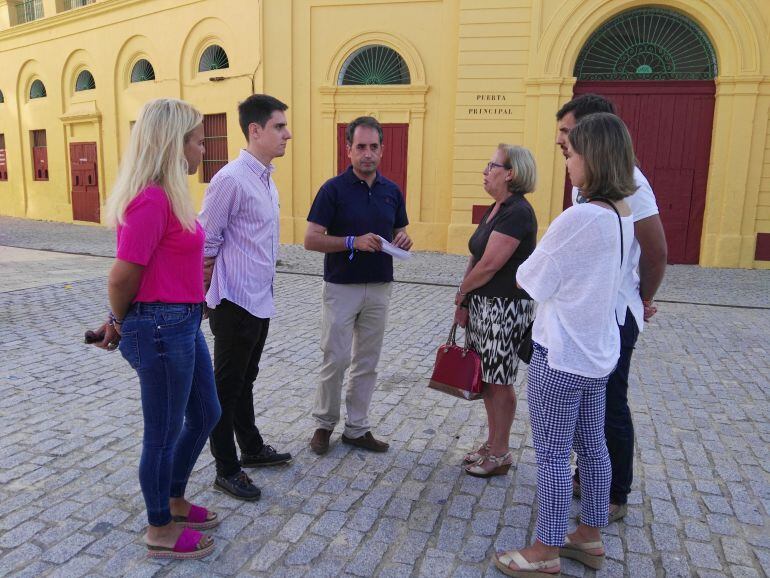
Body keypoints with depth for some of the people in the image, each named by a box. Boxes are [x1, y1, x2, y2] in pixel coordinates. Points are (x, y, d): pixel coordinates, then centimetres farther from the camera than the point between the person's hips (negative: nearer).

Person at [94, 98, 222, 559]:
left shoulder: (168, 195, 9)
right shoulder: (151, 199, -21)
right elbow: (123, 277, -19)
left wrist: (123, 320, 11)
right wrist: (121, 324, -2)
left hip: (184, 322, 10)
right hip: (160, 327, -10)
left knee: (205, 414, 22)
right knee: (164, 432, 8)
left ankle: (174, 502, 43)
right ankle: (161, 531, 31)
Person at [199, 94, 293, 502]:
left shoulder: (266, 178, 11)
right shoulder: (231, 179, -17)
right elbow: (206, 243, -15)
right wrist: (209, 298, -10)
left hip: (260, 300, 9)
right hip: (236, 301, -9)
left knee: (245, 380, 21)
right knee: (227, 386, 5)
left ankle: (251, 449, 37)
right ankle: (226, 470, 19)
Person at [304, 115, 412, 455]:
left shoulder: (392, 191, 7)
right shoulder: (333, 189, -8)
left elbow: (399, 233, 17)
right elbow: (311, 240, -11)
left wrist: (403, 242, -7)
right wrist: (354, 241, -23)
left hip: (379, 288, 5)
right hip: (341, 288, -4)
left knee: (367, 363, 11)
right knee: (335, 360, 1)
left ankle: (356, 428, 24)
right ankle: (324, 423, 23)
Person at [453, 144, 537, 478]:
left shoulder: (517, 212, -17)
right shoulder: (495, 209, 13)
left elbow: (489, 265, -21)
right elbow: (475, 257, 11)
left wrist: (462, 291, -4)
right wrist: (464, 302, 3)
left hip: (505, 308, -9)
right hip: (482, 304, 9)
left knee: (499, 381, 2)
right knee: (485, 378, 16)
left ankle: (500, 455, 18)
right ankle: (492, 444, 31)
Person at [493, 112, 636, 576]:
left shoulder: (580, 218, -23)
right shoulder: (625, 216, 4)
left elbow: (530, 282, -12)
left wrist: (529, 267, 7)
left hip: (560, 355, -9)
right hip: (599, 352, 9)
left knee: (552, 455, 5)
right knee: (592, 447, 19)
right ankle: (590, 537, 35)